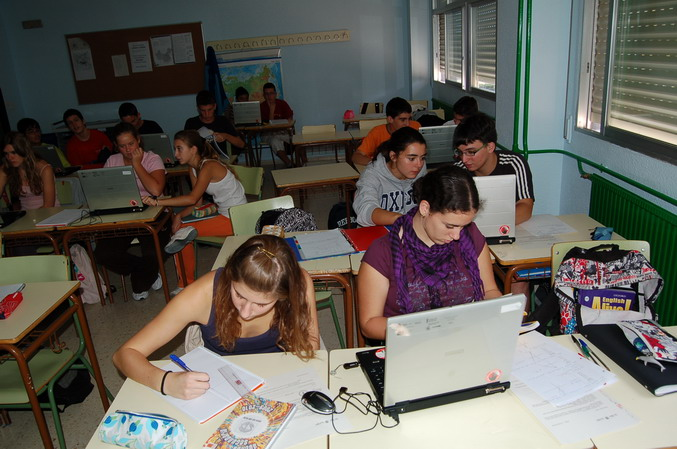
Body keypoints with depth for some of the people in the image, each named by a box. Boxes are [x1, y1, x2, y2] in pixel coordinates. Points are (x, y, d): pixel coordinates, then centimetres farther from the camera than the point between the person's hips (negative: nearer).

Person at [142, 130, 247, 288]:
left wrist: (157, 202, -34)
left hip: (236, 219, -9)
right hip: (221, 212, 9)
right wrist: (179, 215, -12)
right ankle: (186, 285, 4)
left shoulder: (209, 166, -20)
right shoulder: (194, 169, 8)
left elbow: (192, 199, -31)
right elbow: (197, 203, 6)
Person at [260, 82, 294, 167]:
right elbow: (269, 123, -10)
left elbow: (289, 120, 5)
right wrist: (271, 108, -15)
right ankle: (290, 164, -29)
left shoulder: (282, 103, 6)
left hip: (283, 132, 3)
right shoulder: (262, 106, -4)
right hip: (268, 134, -3)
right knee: (275, 141, -36)